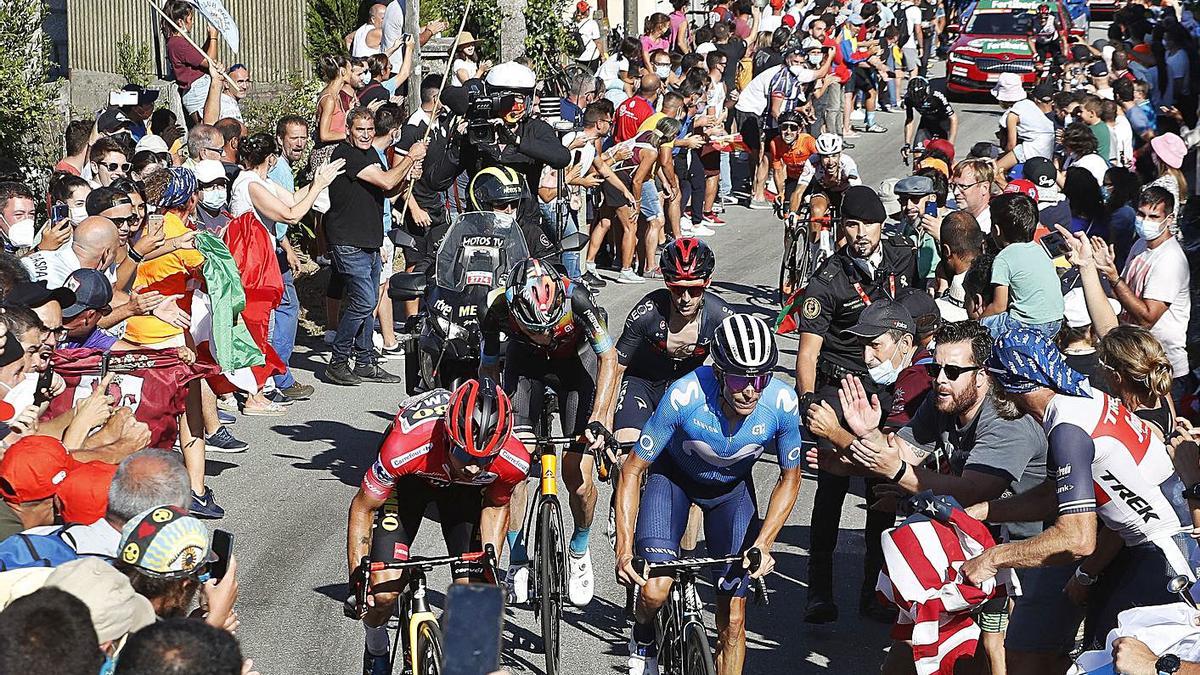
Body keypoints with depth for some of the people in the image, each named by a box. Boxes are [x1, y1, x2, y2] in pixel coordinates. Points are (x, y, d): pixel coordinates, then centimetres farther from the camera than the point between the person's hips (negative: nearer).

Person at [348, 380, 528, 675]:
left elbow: (495, 506, -8)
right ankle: (376, 649, 18)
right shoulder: (404, 448, -43)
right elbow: (362, 508, -24)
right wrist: (358, 579, -25)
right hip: (409, 478, -2)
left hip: (464, 489, 2)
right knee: (383, 591, -15)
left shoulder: (514, 461, -34)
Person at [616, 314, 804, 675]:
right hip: (674, 477, -2)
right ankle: (642, 637, 13)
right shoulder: (684, 396, -36)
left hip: (732, 488, 2)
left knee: (733, 618, -4)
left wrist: (763, 543, -22)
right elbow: (633, 469, -24)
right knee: (654, 591, -21)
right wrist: (624, 550, -31)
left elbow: (789, 478, -11)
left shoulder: (782, 402, -30)